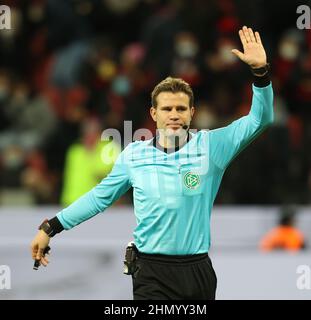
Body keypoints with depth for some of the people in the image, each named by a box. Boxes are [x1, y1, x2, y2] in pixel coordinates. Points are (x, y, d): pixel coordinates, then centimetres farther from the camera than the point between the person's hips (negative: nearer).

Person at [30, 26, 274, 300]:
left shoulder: (209, 145, 2)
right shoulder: (133, 154, 5)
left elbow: (259, 120, -1)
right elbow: (100, 197, 15)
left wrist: (261, 71, -16)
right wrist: (50, 227, 15)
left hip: (199, 273, 1)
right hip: (152, 275, -1)